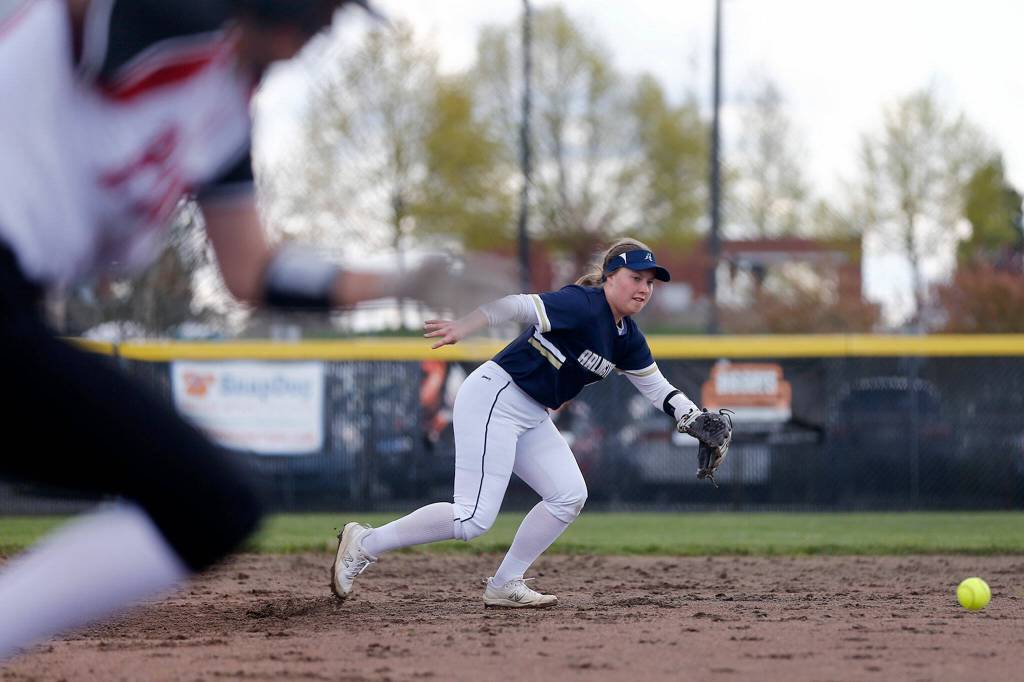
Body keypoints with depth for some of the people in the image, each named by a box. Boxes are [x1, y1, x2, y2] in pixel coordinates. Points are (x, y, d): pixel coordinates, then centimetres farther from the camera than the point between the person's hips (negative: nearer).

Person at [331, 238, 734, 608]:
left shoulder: (626, 338, 10)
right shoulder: (582, 305, -18)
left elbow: (654, 385, 20)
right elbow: (519, 306, -27)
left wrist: (695, 420, 7)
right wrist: (463, 328, -39)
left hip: (531, 417, 10)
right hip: (494, 399, -10)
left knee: (569, 496, 2)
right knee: (474, 519, -15)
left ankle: (504, 585, 8)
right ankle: (365, 543, -5)